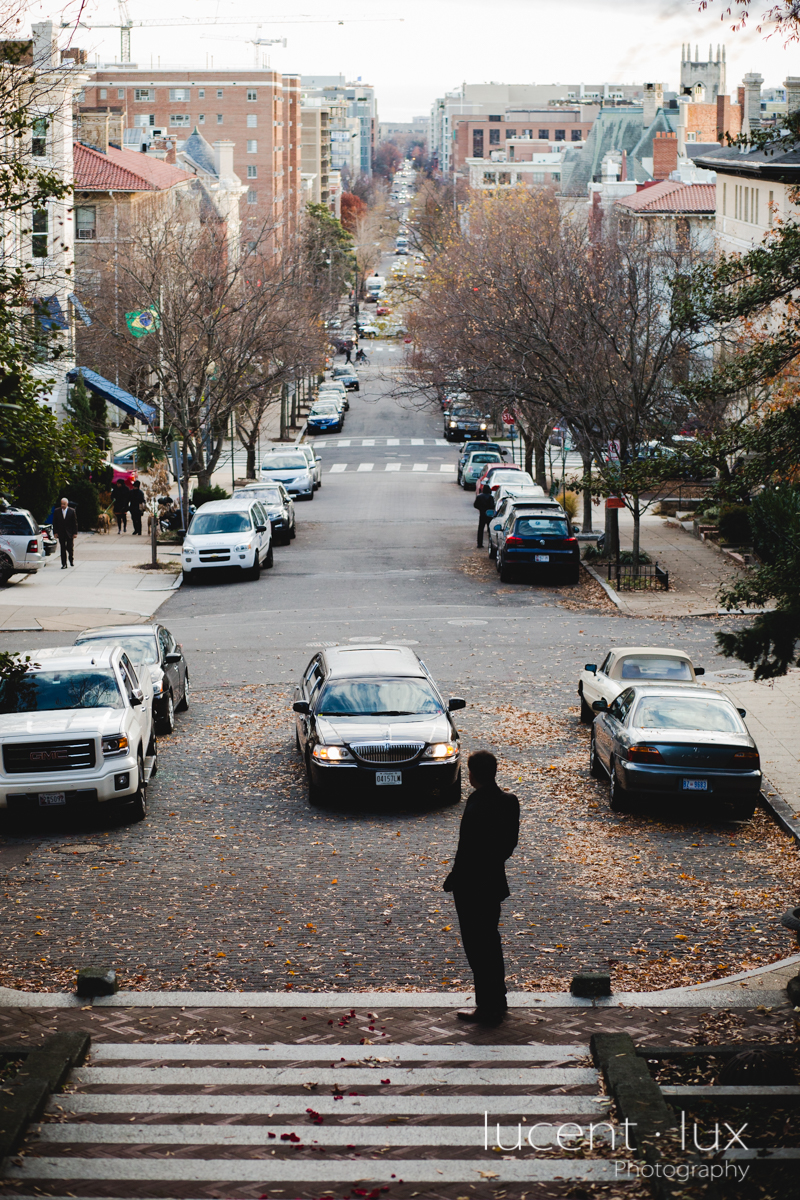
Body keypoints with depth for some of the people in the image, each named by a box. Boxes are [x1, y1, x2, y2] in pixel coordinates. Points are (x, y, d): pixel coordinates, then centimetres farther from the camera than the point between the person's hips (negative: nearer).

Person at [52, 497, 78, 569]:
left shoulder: (72, 511, -1)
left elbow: (75, 523, 1)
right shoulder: (57, 511, 3)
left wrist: (74, 533, -5)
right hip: (61, 533, 1)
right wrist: (55, 532, -2)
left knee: (70, 548, -2)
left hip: (69, 533, -1)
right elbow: (54, 523, 6)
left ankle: (71, 559, 27)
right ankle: (64, 564, 4)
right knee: (63, 549, 0)